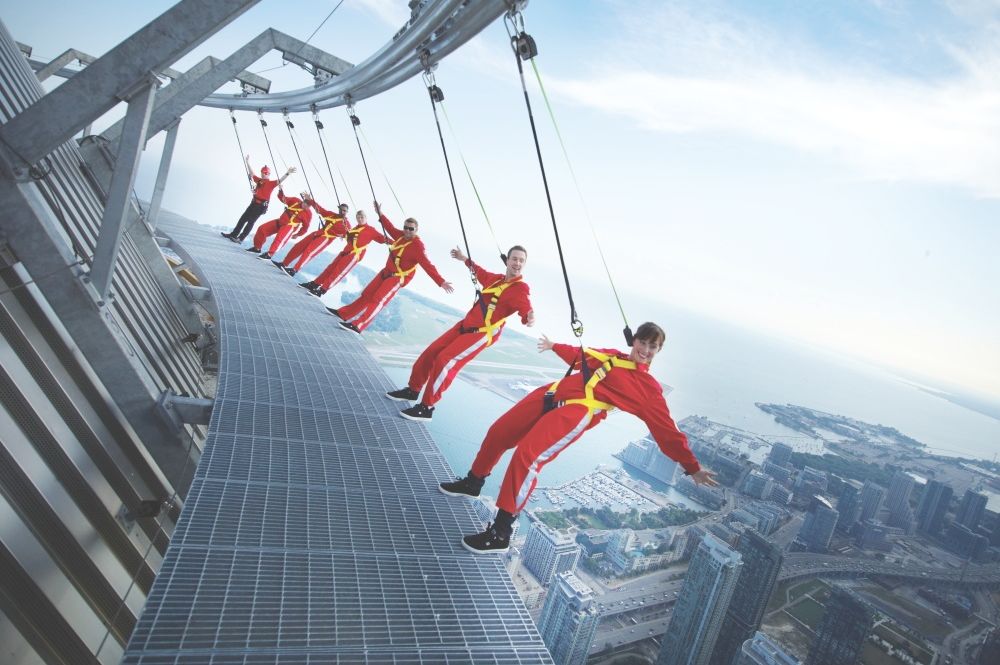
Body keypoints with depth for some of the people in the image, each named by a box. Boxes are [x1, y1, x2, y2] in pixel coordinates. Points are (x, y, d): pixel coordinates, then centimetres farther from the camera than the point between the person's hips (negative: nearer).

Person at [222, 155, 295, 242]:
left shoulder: (271, 183, -5)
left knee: (250, 222, -7)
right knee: (243, 219, 12)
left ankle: (240, 238, -3)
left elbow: (280, 181, -18)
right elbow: (251, 173, 26)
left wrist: (287, 173, -31)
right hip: (254, 203, 7)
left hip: (261, 206, -7)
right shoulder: (259, 180, 14)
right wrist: (247, 162, 30)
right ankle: (234, 234, 21)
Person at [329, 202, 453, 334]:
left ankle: (357, 326, -24)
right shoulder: (401, 235, -2)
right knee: (366, 295, 16)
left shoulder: (417, 245, -23)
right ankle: (344, 314, 27)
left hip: (398, 277, -8)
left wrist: (441, 281, -38)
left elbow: (427, 265, -29)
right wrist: (380, 215, 23)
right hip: (386, 272, 8)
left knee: (377, 300, -20)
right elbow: (390, 228, 19)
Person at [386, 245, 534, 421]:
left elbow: (526, 310, -31)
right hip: (465, 325, 8)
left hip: (483, 333, -8)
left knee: (445, 361, -19)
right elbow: (481, 273, 33)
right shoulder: (495, 278, 10)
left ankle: (426, 408, -7)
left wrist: (529, 318, -54)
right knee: (431, 352, 10)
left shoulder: (520, 288, -13)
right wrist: (465, 259, 42)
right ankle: (412, 390, 30)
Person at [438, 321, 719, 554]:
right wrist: (555, 346, 48)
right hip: (552, 394, 7)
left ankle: (500, 532, -12)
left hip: (576, 411, -7)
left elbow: (667, 432, 5)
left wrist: (692, 467, 3)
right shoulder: (612, 355, 21)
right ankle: (473, 483, 38)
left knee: (527, 456, -25)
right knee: (498, 433, 11)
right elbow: (580, 356, 37)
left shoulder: (649, 389, 6)